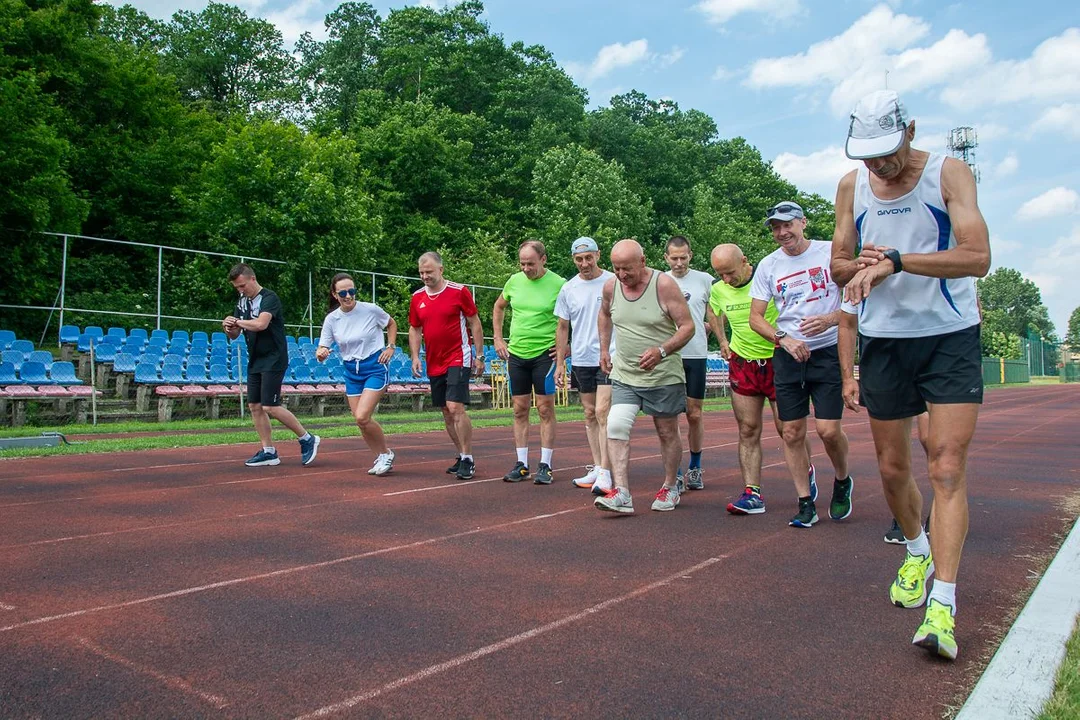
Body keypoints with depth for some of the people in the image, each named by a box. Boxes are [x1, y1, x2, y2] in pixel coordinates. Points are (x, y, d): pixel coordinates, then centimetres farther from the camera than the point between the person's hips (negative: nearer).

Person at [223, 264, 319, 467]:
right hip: (255, 361, 8)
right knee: (255, 406, 6)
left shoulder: (269, 298, -12)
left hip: (273, 360, -8)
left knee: (270, 407, -11)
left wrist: (237, 321, -12)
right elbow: (234, 335, 14)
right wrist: (227, 327, -9)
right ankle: (268, 452, 14)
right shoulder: (242, 302, 11)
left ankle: (307, 439, 3)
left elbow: (261, 324, -29)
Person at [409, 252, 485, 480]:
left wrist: (479, 356, -4)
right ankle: (462, 457, 21)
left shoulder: (459, 291, -6)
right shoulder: (417, 297, 7)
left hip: (458, 360, -6)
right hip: (434, 365, 6)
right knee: (446, 413, 9)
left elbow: (475, 325, -1)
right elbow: (414, 329, 16)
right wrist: (415, 356, 3)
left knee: (456, 408, -16)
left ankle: (468, 460, -7)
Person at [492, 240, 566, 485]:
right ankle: (522, 464, 16)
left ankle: (545, 466, 7)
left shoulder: (558, 284, -9)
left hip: (545, 354, -4)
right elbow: (499, 307, 21)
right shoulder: (514, 281, 5)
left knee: (545, 409, -1)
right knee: (520, 410, 8)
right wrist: (498, 339, 15)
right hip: (516, 354, 5)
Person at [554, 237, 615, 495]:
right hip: (580, 360, 4)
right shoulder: (568, 288, 6)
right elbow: (563, 328, 12)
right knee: (590, 414, 11)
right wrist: (560, 362, 9)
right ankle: (597, 468, 21)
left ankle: (605, 473, -11)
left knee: (602, 412, -13)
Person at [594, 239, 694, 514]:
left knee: (667, 433, 10)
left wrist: (661, 351, -27)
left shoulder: (664, 285, -14)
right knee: (615, 427, -14)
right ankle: (622, 494, -14)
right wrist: (604, 349, 16)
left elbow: (687, 326, -13)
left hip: (664, 376, -3)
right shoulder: (611, 287, 0)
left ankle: (670, 487, 30)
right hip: (624, 375, 3)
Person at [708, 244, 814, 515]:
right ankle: (752, 493, 4)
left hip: (778, 361, -4)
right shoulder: (718, 290, 1)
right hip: (742, 364, 4)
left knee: (787, 427, 1)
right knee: (748, 432, 1)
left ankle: (807, 470, 31)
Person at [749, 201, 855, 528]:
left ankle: (842, 481, 21)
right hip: (788, 355, 3)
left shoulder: (831, 252, -2)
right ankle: (806, 502, 15)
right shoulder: (768, 265, 5)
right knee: (792, 433, 2)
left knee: (828, 429, -10)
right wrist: (784, 339, -11)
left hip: (829, 351, -3)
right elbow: (755, 318, 5)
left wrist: (829, 319, -20)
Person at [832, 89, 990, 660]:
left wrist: (895, 261, -25)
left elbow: (977, 256, -19)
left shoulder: (948, 174, -7)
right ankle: (917, 549, 38)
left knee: (947, 468, -12)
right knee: (892, 468, 11)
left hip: (951, 339, -3)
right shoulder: (852, 186, 5)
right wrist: (861, 268, -12)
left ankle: (942, 604, -10)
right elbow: (838, 265, 11)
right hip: (883, 340, 4)